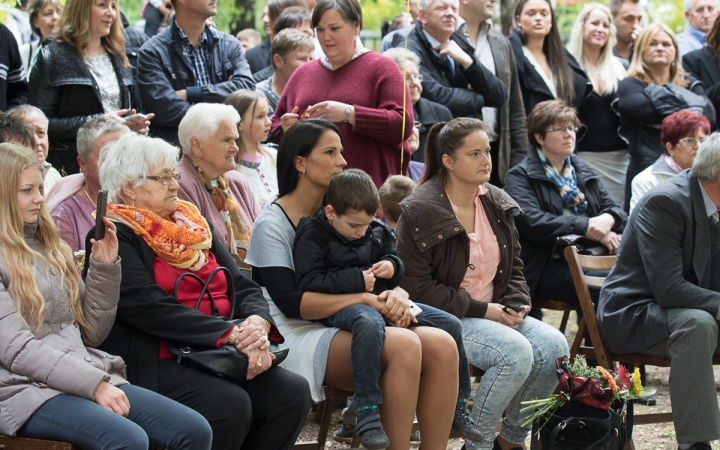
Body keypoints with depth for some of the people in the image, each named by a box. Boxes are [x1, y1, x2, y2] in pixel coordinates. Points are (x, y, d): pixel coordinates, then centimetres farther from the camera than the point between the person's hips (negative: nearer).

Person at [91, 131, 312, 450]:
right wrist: (231, 334, -21)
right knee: (230, 404, -31)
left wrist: (258, 323, -11)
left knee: (292, 391, -15)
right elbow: (150, 307, -18)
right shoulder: (116, 237, -4)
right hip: (159, 362, -7)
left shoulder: (192, 225, 19)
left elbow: (243, 286, 13)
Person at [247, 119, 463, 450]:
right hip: (300, 336, -7)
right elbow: (290, 303, -16)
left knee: (441, 345, -20)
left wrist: (397, 295, -12)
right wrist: (364, 299, -21)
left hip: (346, 329, 7)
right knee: (405, 345, -31)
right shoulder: (272, 224, -3)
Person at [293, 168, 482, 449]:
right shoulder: (314, 237, -6)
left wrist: (393, 266, 3)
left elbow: (394, 258, 29)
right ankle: (367, 412, -42)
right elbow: (307, 283, -15)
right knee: (369, 323, -45)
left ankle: (457, 405, 9)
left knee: (449, 325, -3)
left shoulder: (376, 232, 14)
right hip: (341, 306, -7)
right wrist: (356, 280, -17)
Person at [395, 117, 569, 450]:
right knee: (517, 351, -30)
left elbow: (514, 265, 21)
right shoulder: (419, 211, -10)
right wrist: (481, 310, -16)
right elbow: (416, 287, -14)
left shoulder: (496, 203, 11)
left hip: (493, 314, 7)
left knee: (553, 345, -18)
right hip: (445, 319, -7)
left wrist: (517, 304, -2)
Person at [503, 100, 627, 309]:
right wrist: (589, 227, -18)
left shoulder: (585, 172, 24)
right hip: (547, 268, -6)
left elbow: (617, 211, 17)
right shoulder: (520, 177, 4)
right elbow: (532, 223, -13)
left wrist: (608, 219, -9)